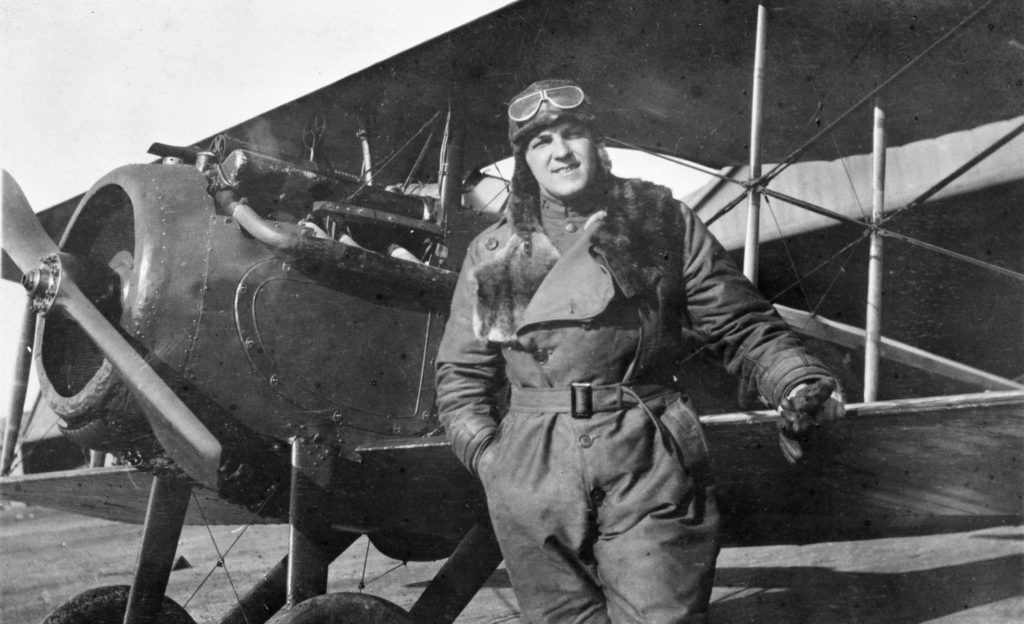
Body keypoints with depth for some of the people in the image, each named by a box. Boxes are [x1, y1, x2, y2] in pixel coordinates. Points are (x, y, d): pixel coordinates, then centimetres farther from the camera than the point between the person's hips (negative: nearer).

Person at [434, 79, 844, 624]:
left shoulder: (662, 223, 6)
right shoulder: (492, 255, 10)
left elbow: (742, 326, 5)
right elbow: (460, 374, 14)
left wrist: (799, 383, -10)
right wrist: (487, 455, 1)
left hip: (650, 469, -1)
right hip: (533, 478, 2)